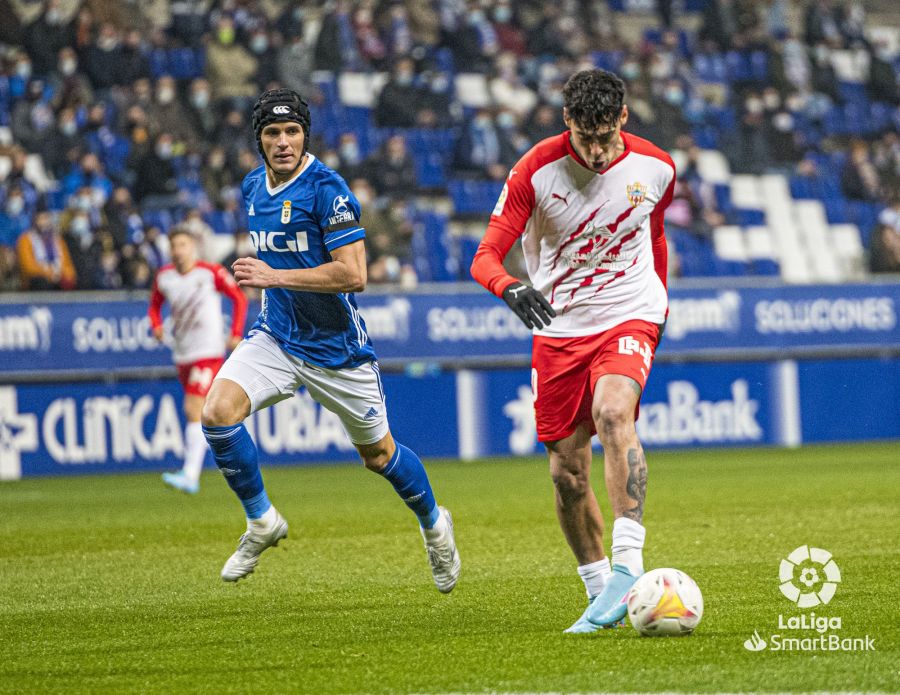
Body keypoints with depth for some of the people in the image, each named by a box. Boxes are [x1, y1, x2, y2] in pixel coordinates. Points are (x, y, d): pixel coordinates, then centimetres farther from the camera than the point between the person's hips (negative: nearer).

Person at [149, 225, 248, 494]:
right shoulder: (164, 276, 5)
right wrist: (156, 325, -2)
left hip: (208, 351, -6)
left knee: (194, 410, -18)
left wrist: (236, 334, -5)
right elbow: (155, 304, 20)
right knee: (196, 412, 12)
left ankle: (190, 475, -24)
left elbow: (239, 298, 2)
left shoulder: (211, 273, -7)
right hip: (182, 355, 6)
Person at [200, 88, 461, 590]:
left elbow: (354, 275, -25)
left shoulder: (327, 189, -18)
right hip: (276, 337, 5)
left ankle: (434, 525, 38)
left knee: (378, 453, 10)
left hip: (337, 347, -5)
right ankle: (262, 521, -2)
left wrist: (276, 277, -27)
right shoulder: (254, 187, 5)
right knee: (219, 409, -20)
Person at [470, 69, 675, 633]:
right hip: (558, 328, 1)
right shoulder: (537, 169, -12)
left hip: (628, 317, -1)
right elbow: (486, 257, -16)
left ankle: (628, 566, -36)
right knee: (568, 473, 3)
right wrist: (511, 289, -37)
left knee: (613, 410, -31)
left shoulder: (655, 168, -5)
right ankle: (601, 595, 21)